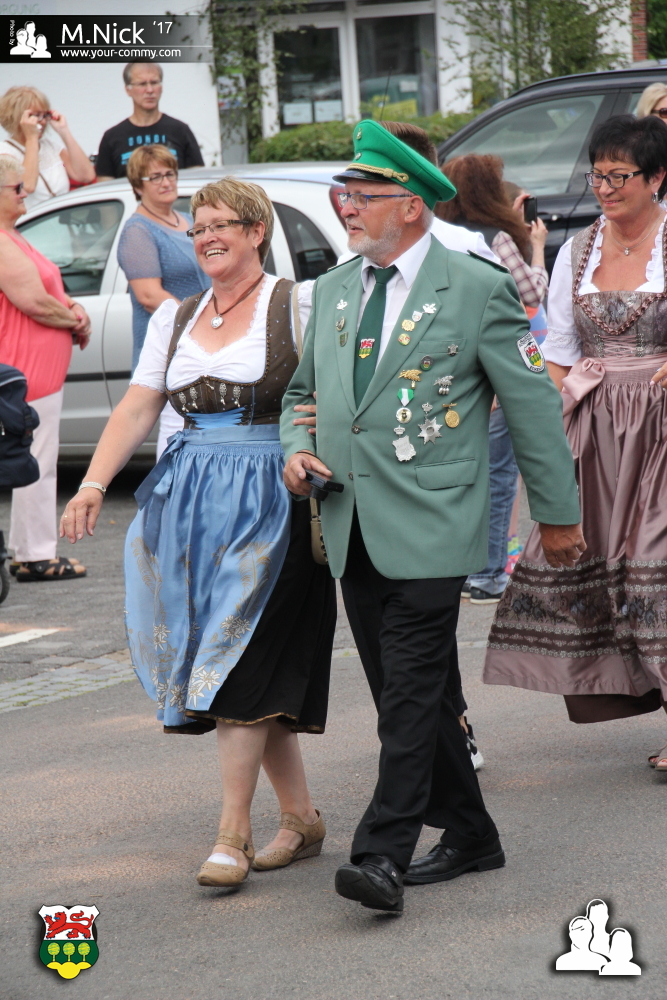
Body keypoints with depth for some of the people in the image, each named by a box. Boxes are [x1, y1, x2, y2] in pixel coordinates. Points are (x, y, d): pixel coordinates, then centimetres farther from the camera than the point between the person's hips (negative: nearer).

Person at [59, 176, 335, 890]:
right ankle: (301, 817, 16)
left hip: (268, 502, -5)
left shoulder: (296, 305, -2)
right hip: (189, 504, 6)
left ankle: (232, 832, -8)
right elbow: (137, 408, 10)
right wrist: (93, 486, -1)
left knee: (240, 663, -11)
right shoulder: (174, 317, 15)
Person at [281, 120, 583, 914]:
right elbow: (304, 390, 26)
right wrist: (297, 448, 3)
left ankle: (383, 855, -15)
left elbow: (532, 403, 0)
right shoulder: (332, 289, 14)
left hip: (428, 526, -7)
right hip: (352, 529, 7)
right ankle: (469, 835, 24)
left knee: (410, 693, -12)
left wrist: (557, 514, 2)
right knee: (402, 692, 11)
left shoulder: (477, 289, -5)